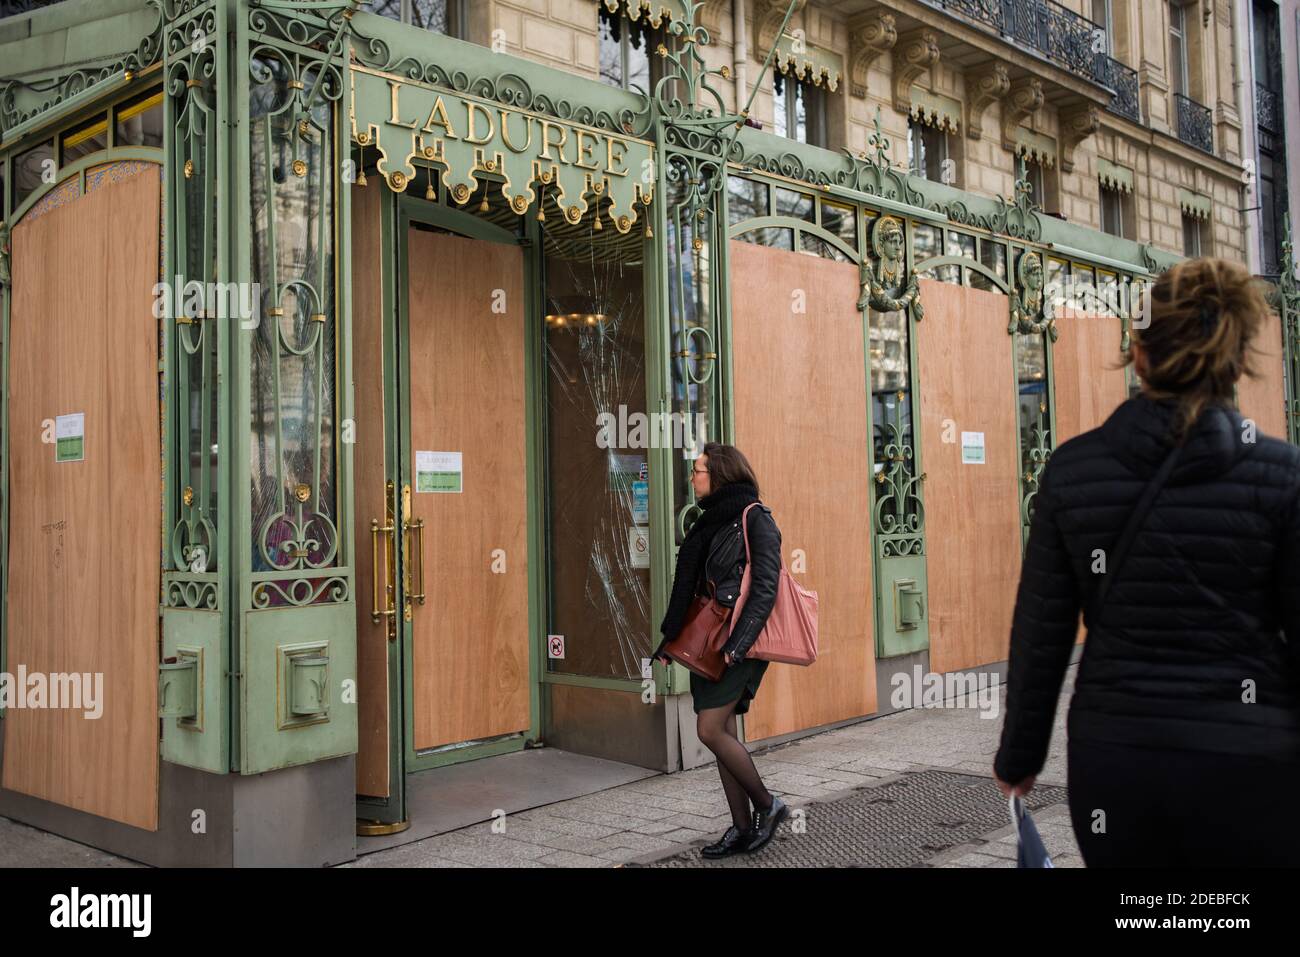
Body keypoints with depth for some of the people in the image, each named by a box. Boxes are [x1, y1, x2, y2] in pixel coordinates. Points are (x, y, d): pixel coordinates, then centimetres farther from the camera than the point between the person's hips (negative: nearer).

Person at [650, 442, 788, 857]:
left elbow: (765, 589, -16)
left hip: (739, 644, -8)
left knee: (710, 730, -11)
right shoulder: (709, 522, 15)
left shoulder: (755, 519, -9)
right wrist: (671, 638, 14)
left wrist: (738, 644, -23)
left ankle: (767, 805, 7)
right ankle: (742, 829, 15)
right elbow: (689, 589, 18)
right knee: (722, 733, 7)